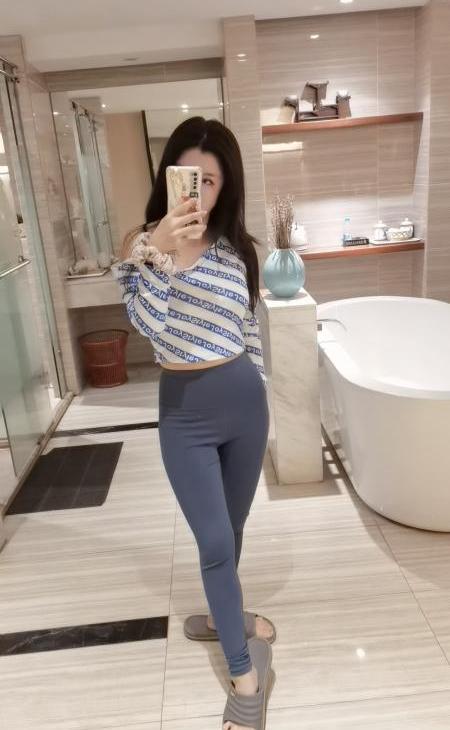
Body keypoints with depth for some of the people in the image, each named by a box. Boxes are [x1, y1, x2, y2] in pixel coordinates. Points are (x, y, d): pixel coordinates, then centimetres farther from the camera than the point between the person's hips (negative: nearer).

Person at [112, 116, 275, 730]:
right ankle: (245, 673, 22)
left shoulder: (235, 247, 3)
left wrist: (261, 399, 15)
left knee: (231, 530, 19)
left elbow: (249, 333, 10)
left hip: (244, 399, 3)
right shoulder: (143, 242, -6)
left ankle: (223, 614, 48)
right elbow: (147, 322, -21)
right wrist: (159, 249, -33)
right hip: (186, 410, -3)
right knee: (215, 541, 3)